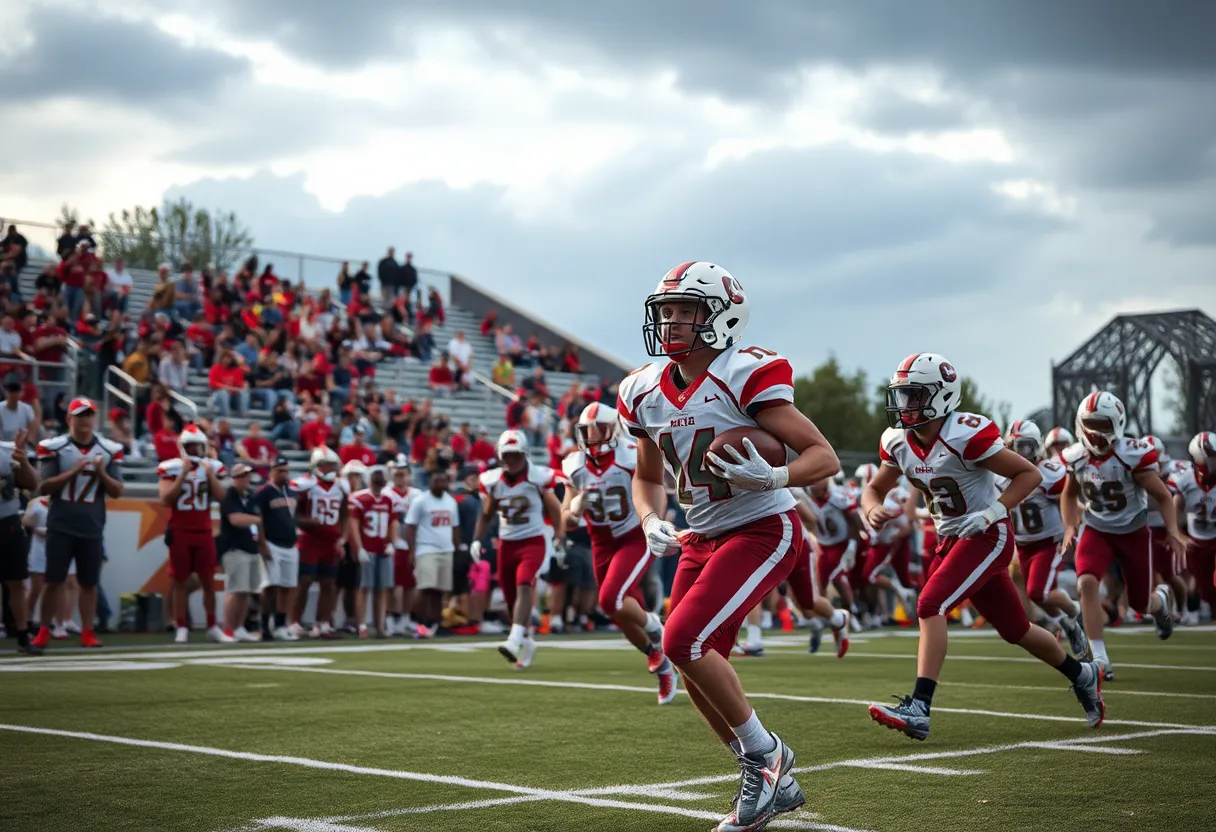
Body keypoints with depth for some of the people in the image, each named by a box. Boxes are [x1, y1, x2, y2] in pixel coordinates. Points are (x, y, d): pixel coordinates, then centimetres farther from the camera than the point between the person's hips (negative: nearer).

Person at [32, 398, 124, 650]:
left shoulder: (110, 450, 3)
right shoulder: (54, 447, -4)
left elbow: (117, 492, 4)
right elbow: (43, 488, -8)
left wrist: (102, 473, -14)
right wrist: (72, 472, -19)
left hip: (92, 527, 2)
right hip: (60, 525, -2)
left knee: (89, 582, 5)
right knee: (54, 580, 0)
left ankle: (87, 632, 11)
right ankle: (44, 631, 9)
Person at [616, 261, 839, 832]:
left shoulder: (745, 378, -18)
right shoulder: (646, 393, 3)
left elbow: (825, 458, -17)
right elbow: (646, 476, 19)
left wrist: (773, 477, -35)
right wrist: (652, 522, -1)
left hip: (762, 531, -8)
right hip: (702, 539, 8)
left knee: (683, 641, -20)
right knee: (697, 674, 5)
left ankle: (764, 753, 2)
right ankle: (771, 784, 23)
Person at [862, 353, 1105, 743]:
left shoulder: (965, 436, -24)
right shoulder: (898, 442, -3)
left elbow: (1030, 474, -17)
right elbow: (875, 488, 11)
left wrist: (993, 512, -27)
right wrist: (873, 511, -13)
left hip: (987, 536, -8)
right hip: (951, 538, 8)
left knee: (931, 605, -22)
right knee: (1015, 629, 17)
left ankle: (918, 709, -23)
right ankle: (1082, 674, 40)